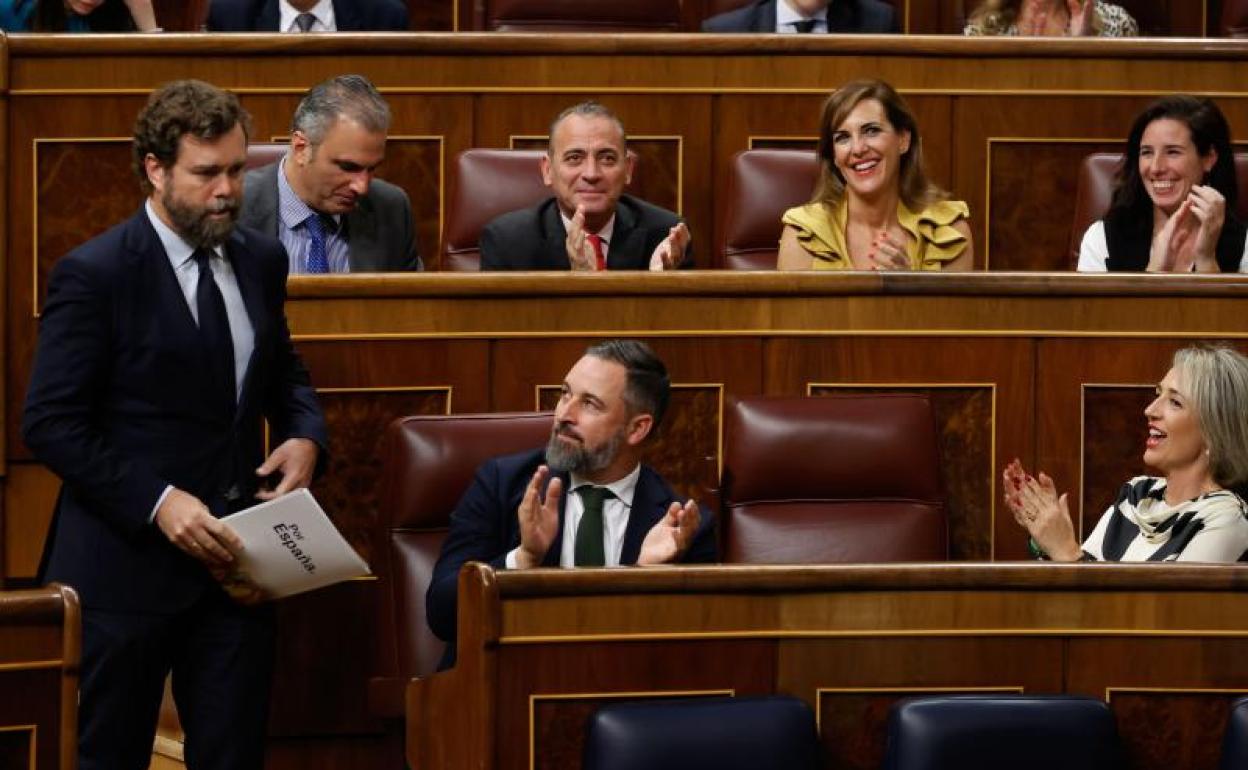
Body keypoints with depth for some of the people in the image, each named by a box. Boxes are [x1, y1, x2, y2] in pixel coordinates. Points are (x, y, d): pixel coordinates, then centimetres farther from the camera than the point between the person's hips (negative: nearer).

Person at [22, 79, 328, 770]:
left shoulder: (260, 261, 9)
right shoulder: (93, 275, -10)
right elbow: (50, 424, -12)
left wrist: (304, 434, 1)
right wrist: (157, 503, -21)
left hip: (231, 556, 5)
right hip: (127, 563, -5)